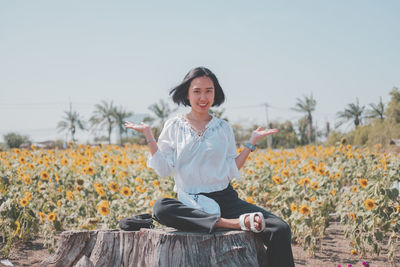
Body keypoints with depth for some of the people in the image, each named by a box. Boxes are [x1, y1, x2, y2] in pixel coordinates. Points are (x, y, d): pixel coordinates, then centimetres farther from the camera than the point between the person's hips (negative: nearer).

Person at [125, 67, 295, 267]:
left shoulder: (224, 128, 12)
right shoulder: (174, 126, 7)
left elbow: (232, 170, 9)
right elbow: (163, 169, 1)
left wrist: (252, 142, 6)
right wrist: (149, 136, -4)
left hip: (224, 198, 2)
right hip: (190, 205, -1)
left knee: (280, 230, -23)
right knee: (160, 208, -39)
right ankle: (236, 223, -42)